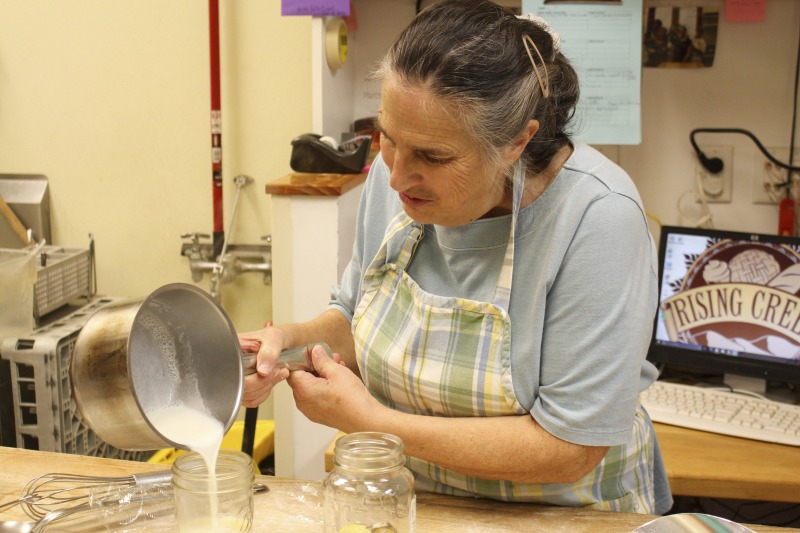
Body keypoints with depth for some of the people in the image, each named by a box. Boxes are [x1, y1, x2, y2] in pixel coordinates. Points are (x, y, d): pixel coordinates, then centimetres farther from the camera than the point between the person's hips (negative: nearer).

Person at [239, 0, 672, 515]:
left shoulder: (597, 217, -25)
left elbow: (569, 450, -23)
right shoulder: (396, 171, -8)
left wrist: (371, 420, -22)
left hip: (567, 507, -3)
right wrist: (297, 338, -13)